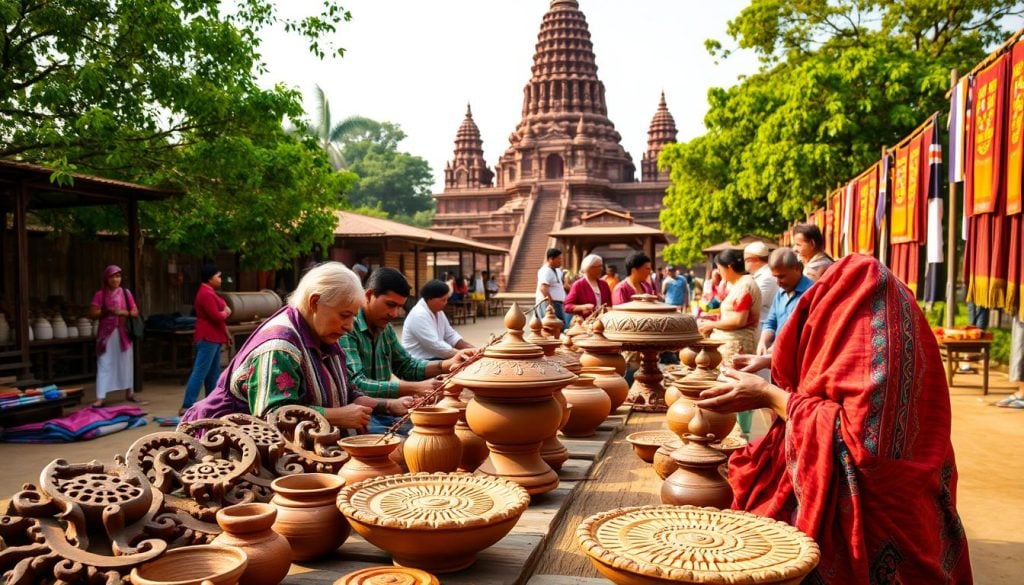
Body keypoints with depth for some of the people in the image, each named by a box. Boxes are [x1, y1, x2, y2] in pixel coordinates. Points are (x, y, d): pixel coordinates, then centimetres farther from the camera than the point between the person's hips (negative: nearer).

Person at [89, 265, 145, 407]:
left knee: (126, 363, 9)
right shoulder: (100, 294, 0)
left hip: (123, 333, 2)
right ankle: (101, 397, -5)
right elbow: (92, 313, -4)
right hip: (106, 333, -2)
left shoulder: (126, 293, 6)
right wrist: (106, 311, -18)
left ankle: (129, 393, 20)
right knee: (104, 364, -5)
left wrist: (124, 312, -15)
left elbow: (135, 312, 4)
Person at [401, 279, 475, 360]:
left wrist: (472, 349, -2)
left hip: (435, 358, 9)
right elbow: (436, 346, -25)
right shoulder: (419, 315, -20)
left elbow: (450, 336, 12)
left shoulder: (438, 311, 8)